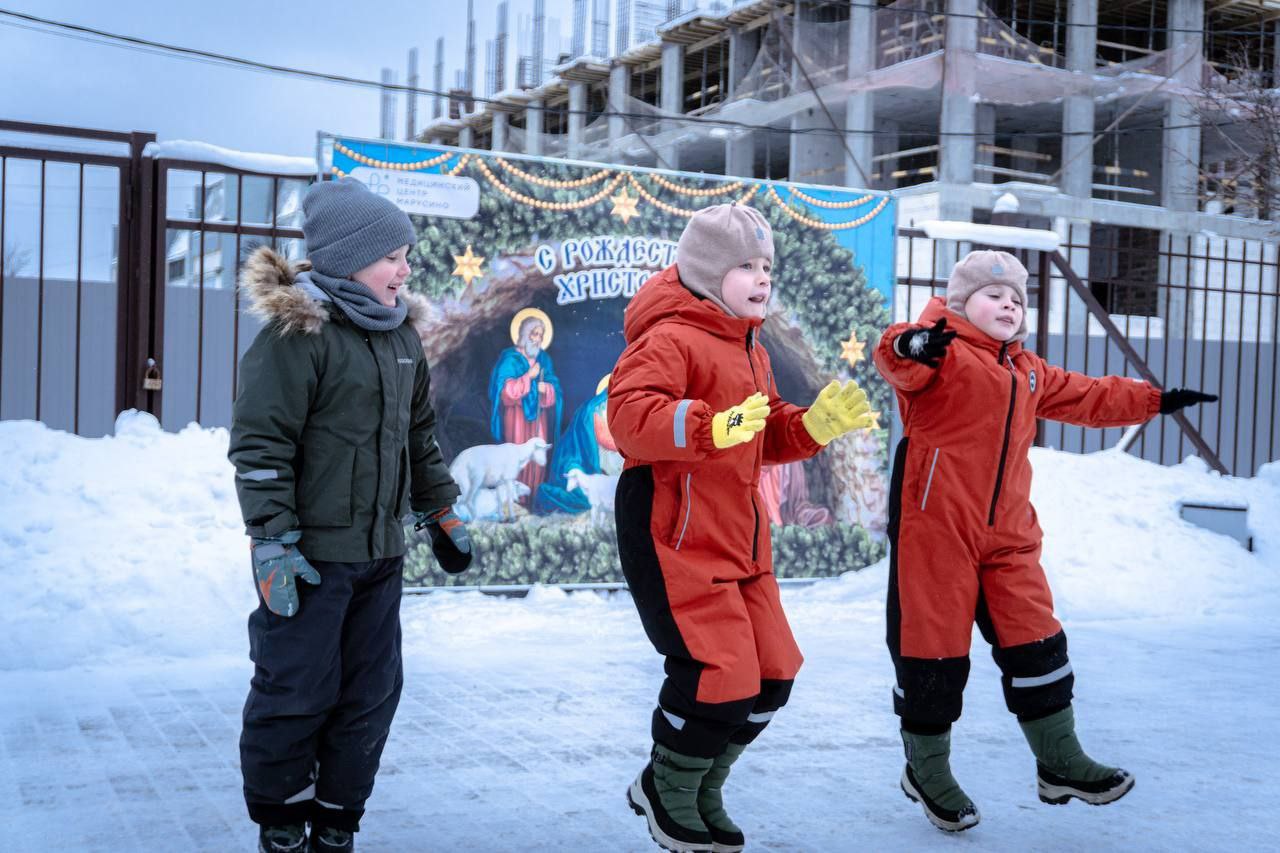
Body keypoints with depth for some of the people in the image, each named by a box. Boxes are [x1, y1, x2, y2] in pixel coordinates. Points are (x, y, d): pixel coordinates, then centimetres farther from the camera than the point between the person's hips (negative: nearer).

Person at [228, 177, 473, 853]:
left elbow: (419, 436, 22)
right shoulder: (296, 334, -13)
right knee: (296, 690, 2)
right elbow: (260, 444, -15)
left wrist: (440, 513, 22)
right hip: (312, 555, -7)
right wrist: (272, 541, -18)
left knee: (371, 693, 11)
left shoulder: (401, 335, 12)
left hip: (380, 554, 8)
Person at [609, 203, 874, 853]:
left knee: (772, 675, 11)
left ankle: (700, 792, 32)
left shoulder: (750, 350, 18)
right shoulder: (670, 338, -13)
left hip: (738, 536, 10)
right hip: (675, 535, -10)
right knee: (720, 676, -12)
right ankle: (667, 793, 16)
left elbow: (769, 438, 23)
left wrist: (816, 423, 4)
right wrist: (713, 426, -39)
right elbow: (629, 416, -28)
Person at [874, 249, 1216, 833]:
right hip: (936, 525, -7)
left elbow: (1087, 398, 33)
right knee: (934, 646, 1)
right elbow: (897, 364, -27)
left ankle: (1059, 763, 22)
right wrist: (909, 344, -50)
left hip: (1007, 533, 7)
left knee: (1035, 642, 10)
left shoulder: (1028, 373, 21)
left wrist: (1153, 400, 33)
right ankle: (926, 768, 17)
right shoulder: (940, 352, -5)